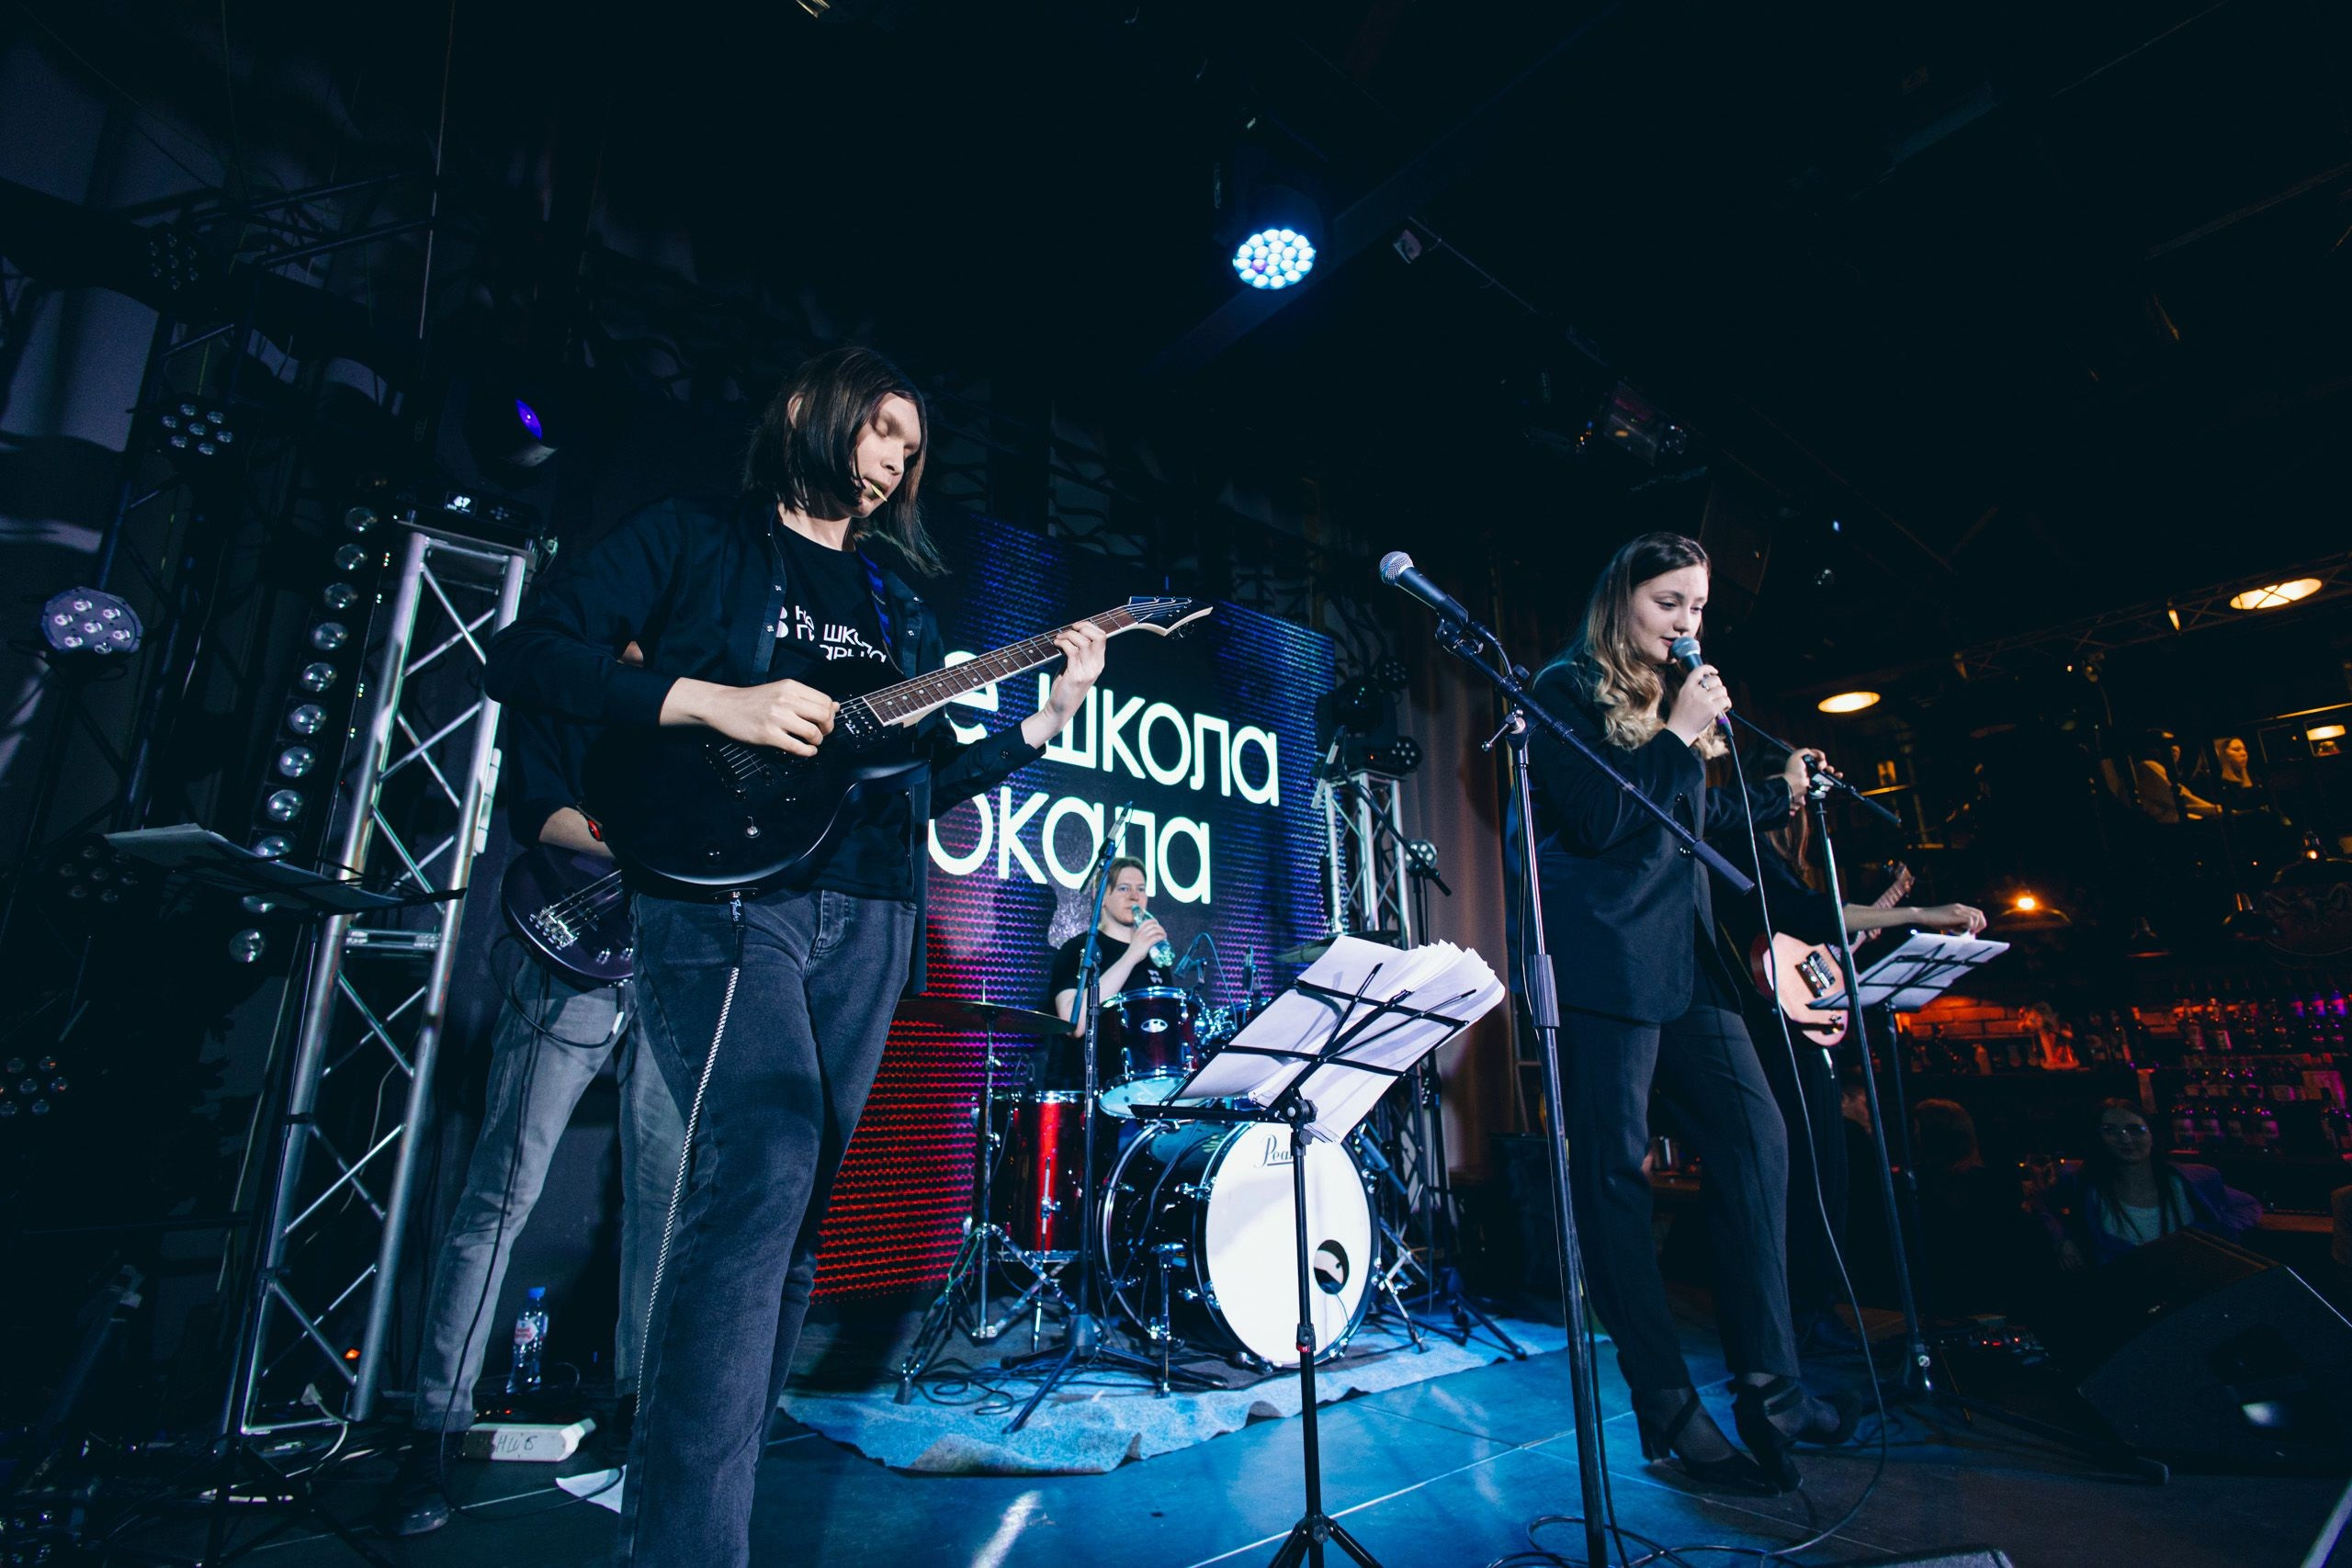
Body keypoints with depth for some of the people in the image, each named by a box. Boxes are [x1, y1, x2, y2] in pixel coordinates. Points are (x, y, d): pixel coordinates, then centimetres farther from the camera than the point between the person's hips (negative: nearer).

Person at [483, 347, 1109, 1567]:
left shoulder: (897, 599, 23)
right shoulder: (692, 539, 9)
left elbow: (930, 776, 19)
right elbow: (523, 656, -2)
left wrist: (1047, 721, 7)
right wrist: (713, 702, -14)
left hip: (867, 915, 6)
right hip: (721, 887, -5)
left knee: (798, 1206, 8)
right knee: (763, 1164, -23)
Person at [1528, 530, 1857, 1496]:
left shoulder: (1675, 696, 21)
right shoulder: (1570, 686, -3)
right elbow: (1595, 820, -14)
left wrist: (1780, 793, 19)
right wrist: (1678, 737, -11)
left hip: (1682, 954, 8)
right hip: (1603, 954, -8)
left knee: (1755, 1134, 3)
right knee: (1615, 1171, -2)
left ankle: (1768, 1385, 15)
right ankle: (1668, 1411, 8)